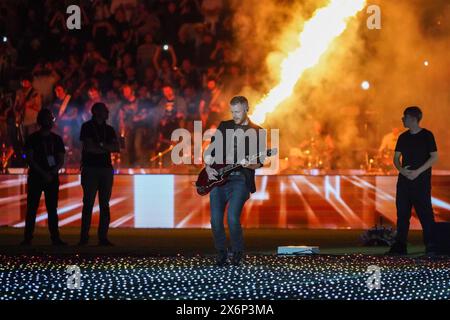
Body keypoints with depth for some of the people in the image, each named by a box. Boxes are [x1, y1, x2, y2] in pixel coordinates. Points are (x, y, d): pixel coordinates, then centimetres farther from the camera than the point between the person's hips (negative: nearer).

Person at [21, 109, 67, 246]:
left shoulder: (57, 139, 11)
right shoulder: (33, 138, 2)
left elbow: (61, 160, 7)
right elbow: (30, 159, -6)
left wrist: (53, 172, -11)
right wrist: (43, 173, -15)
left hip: (52, 178, 3)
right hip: (35, 177, -3)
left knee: (52, 209, 1)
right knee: (32, 208, -5)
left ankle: (55, 237, -1)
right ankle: (27, 238, -6)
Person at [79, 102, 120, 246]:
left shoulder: (109, 129, 15)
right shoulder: (87, 127, 1)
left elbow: (116, 148, 5)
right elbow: (88, 147, -9)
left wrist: (102, 146, -9)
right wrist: (106, 149, -1)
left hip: (106, 169, 4)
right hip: (90, 169, -4)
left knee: (105, 205, 0)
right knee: (88, 204, -5)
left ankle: (103, 237, 0)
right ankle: (84, 237, -4)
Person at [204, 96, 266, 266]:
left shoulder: (256, 132, 5)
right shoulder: (223, 126, 14)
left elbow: (259, 162, 1)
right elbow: (210, 150, 17)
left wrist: (249, 165, -19)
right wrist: (208, 168, 2)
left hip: (240, 180, -3)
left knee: (233, 219, -20)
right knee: (216, 220, -7)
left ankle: (237, 251, 4)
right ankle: (221, 252, 16)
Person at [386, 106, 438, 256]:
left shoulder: (427, 135, -3)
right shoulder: (403, 137, 12)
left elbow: (434, 157, -7)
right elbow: (396, 158, 13)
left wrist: (418, 172, -15)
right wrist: (402, 170, -8)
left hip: (421, 181, -5)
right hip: (404, 180, 5)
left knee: (425, 213, -6)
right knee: (402, 213, 4)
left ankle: (431, 247, -1)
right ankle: (400, 246, 8)